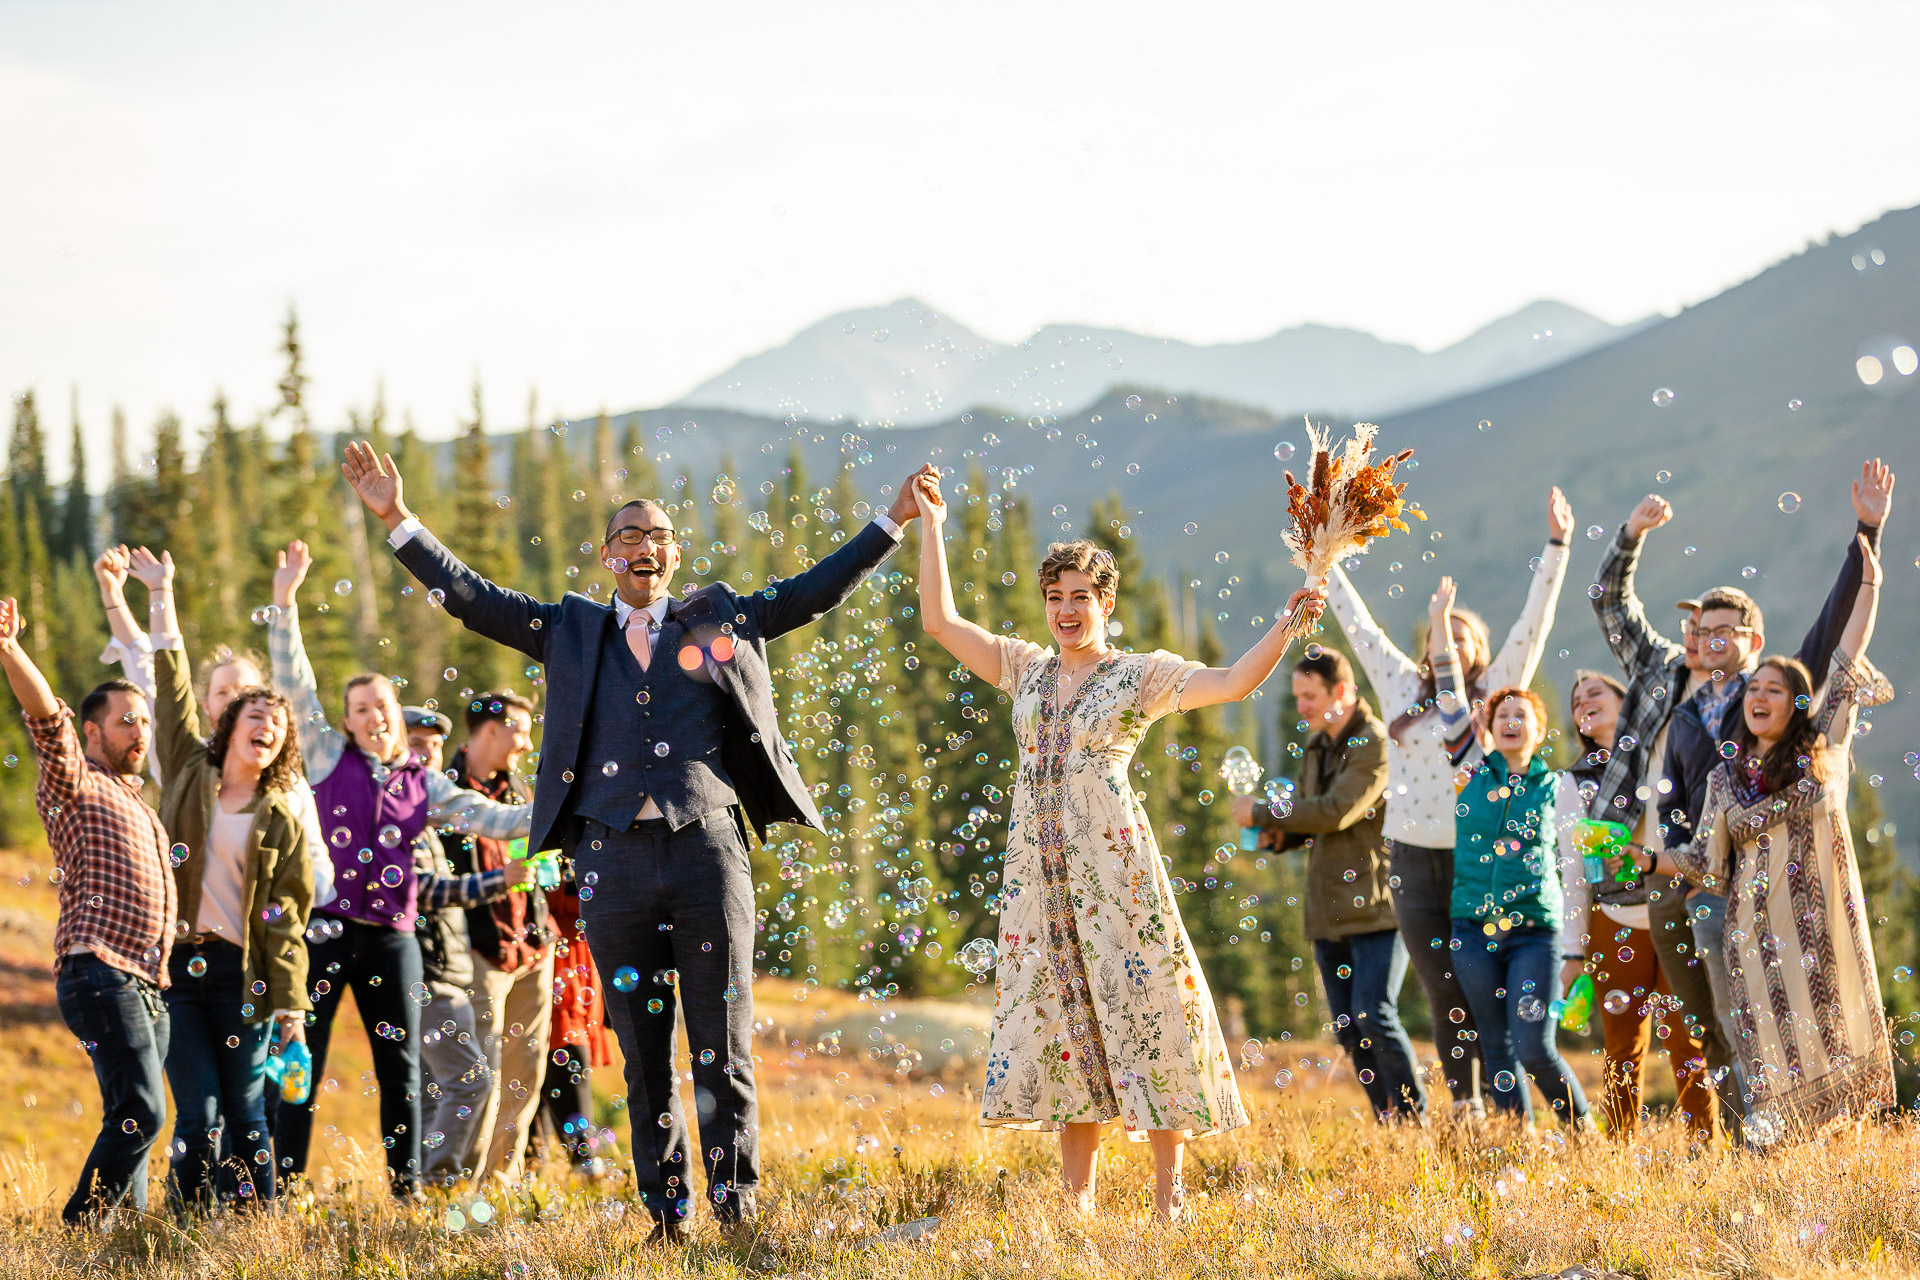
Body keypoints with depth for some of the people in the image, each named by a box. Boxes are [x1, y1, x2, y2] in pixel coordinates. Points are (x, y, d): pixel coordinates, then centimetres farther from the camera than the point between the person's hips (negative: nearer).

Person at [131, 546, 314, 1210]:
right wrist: (161, 598, -1)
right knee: (199, 1110, -7)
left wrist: (291, 1003, -6)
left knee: (245, 1109, 1)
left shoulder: (282, 823, 7)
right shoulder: (188, 775, 9)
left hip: (240, 974, 0)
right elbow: (172, 688, 4)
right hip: (174, 963, 0)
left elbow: (285, 922, 3)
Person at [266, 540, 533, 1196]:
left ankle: (407, 1187, 14)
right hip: (325, 930, -3)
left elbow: (487, 817, 8)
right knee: (301, 1062, -4)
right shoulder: (329, 756, 6)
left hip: (391, 937, 3)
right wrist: (285, 603, -9)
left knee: (401, 1068, 6)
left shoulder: (423, 784, 12)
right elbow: (296, 685, -1)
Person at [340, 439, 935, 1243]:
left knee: (724, 1052, 0)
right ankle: (665, 1214, 10)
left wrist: (894, 522, 8)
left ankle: (736, 1205, 6)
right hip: (614, 858, 1)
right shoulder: (572, 632, 15)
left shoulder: (719, 620, 13)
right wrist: (398, 521, 5)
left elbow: (816, 592, 13)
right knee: (643, 1061, 4)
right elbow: (470, 597, 12)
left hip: (708, 850, -1)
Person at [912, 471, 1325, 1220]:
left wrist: (1285, 629, -26)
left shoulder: (1141, 676, 1)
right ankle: (1078, 1199, 9)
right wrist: (932, 527, 11)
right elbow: (940, 621, 13)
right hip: (1039, 865, 4)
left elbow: (1233, 683, -11)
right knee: (1062, 1022, 5)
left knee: (1144, 1011, -4)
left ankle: (1168, 1194, 1)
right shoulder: (1025, 669, 13)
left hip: (1113, 863, -4)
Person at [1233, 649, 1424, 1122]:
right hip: (1331, 913, 8)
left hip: (1376, 907, -8)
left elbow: (1336, 812, -21)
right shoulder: (1317, 747, 16)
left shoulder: (1375, 745, -12)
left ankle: (1415, 1116, -6)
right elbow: (1307, 823, 22)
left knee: (1373, 1016, -16)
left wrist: (1262, 813, -12)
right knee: (1349, 1029, 5)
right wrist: (1275, 832, -2)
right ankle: (1388, 1124, 10)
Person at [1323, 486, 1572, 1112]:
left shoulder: (1495, 692, 6)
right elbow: (1359, 624, 18)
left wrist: (1556, 546, -6)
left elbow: (1534, 622, 1)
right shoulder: (1402, 688, 12)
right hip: (1415, 865, 2)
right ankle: (1464, 1112, 8)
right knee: (1445, 1000, 3)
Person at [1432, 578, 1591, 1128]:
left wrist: (1574, 952, 1)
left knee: (1534, 1048, -12)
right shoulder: (1474, 770, 8)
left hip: (1535, 932, -2)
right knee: (1497, 1049, 5)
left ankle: (1583, 1129, 9)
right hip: (1474, 931, 3)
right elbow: (1452, 699, 1)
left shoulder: (1556, 788, 4)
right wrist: (1441, 624, -5)